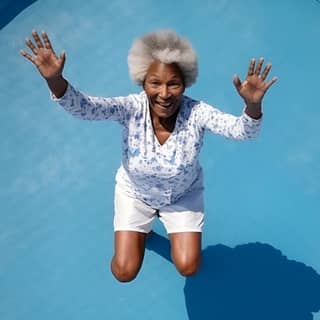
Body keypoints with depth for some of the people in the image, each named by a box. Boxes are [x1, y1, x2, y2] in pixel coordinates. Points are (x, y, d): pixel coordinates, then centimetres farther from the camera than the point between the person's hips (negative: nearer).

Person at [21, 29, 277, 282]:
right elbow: (83, 107, -40)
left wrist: (253, 104, -60)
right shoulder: (131, 108, -29)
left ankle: (175, 228, 31)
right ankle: (141, 228, 33)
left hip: (184, 194, 0)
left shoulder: (196, 112, -29)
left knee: (188, 268, -1)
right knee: (124, 272, 1)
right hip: (135, 192, 0)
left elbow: (242, 130, -38)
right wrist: (55, 80, -59)